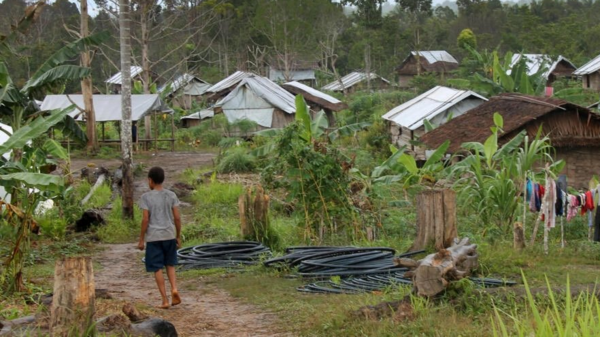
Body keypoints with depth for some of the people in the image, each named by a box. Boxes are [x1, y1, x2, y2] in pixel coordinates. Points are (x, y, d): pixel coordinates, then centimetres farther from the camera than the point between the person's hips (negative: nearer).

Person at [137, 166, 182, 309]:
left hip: (153, 237, -3)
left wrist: (141, 239, -2)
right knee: (170, 264, 18)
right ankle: (174, 289, -5)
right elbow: (177, 218, 0)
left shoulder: (146, 197, -7)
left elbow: (145, 219, -10)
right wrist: (178, 237, 9)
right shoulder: (171, 195, 1)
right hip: (169, 235, 3)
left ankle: (165, 300, 1)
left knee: (157, 268, 3)